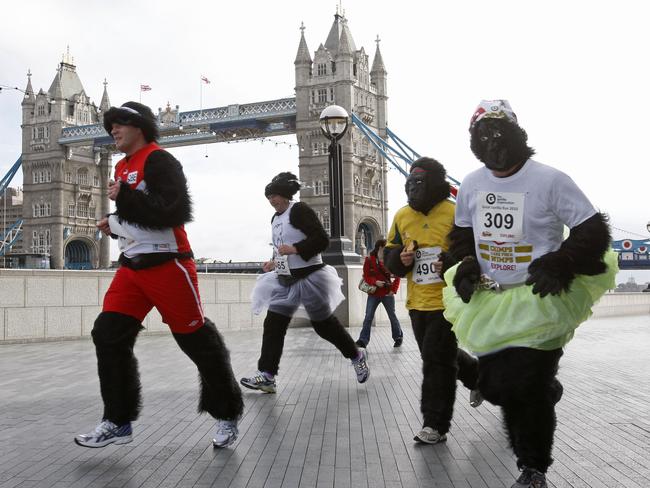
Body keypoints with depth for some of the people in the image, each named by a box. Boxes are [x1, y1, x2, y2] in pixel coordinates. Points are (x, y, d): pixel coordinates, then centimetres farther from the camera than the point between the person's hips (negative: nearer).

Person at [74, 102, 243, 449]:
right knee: (108, 335, -1)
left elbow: (174, 212, -23)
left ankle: (227, 416, 14)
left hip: (167, 265, -9)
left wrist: (123, 198, -19)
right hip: (131, 267, 9)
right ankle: (117, 421, 9)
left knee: (197, 340, -1)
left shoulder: (158, 161, -11)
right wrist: (115, 225, 12)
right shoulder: (122, 168, 18)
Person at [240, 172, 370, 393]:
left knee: (324, 323, 4)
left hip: (309, 277, -8)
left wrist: (295, 249, -27)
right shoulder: (275, 218, 13)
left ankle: (356, 355, 26)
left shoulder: (300, 210, -13)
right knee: (273, 325, -1)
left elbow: (322, 240, -20)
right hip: (285, 280, 8)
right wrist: (274, 263, 9)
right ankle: (266, 376, 0)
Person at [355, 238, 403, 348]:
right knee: (368, 317, -2)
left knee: (392, 316, 9)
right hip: (373, 293, 0)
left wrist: (393, 289, -6)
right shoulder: (369, 260, -3)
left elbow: (397, 276, 4)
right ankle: (363, 340, -1)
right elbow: (366, 276, -3)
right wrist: (375, 282, -21)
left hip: (387, 294, 0)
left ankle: (398, 338, 26)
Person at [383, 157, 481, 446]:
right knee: (440, 356, 19)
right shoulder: (402, 216, 6)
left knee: (437, 360, -6)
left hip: (446, 301, -7)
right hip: (417, 303, 7)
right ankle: (477, 376, 46)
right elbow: (389, 255, 13)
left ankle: (435, 425, 5)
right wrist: (400, 259, -9)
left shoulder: (454, 214, -11)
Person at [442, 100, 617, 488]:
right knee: (494, 386, 8)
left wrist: (561, 266, -22)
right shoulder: (471, 185, 3)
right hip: (490, 301, 6)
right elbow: (463, 234, 18)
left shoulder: (549, 180, -14)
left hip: (540, 300, -5)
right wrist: (466, 269, 1)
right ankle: (546, 391, 42)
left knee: (525, 389, -7)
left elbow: (593, 230, -10)